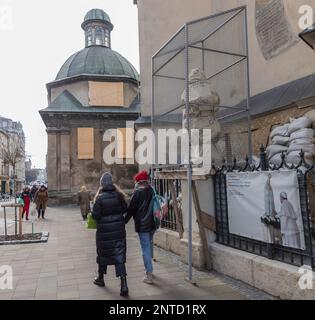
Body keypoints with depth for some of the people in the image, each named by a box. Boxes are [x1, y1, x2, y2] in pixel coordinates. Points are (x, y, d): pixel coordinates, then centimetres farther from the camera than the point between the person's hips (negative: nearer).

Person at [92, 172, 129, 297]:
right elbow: (125, 209, 3)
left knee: (103, 254, 17)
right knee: (119, 255, 4)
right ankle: (123, 284, -5)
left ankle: (100, 278, 37)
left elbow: (95, 215, -14)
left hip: (104, 231, -2)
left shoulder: (100, 198, -14)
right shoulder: (118, 195, -5)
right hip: (119, 230, 2)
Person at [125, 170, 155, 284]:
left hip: (142, 225, -6)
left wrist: (124, 221, 3)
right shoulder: (152, 191, 5)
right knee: (149, 245, 21)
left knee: (145, 248, -3)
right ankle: (149, 269, 35)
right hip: (152, 224, 7)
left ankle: (149, 275, -1)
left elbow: (131, 209, -9)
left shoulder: (138, 192, -12)